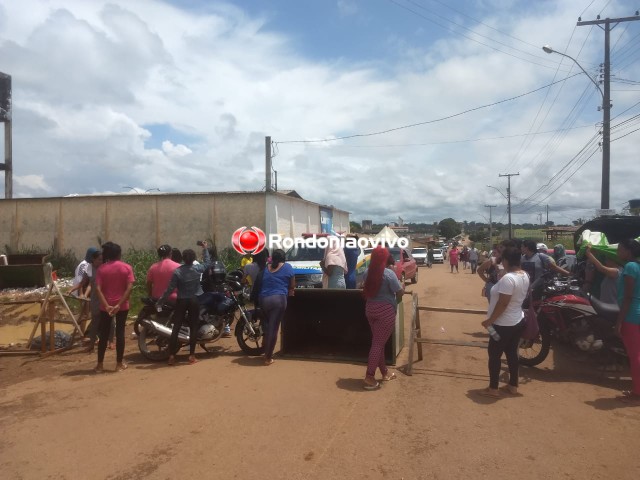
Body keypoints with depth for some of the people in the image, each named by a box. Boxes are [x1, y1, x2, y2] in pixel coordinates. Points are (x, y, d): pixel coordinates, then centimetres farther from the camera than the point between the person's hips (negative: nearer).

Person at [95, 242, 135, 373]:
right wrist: (119, 304, -16)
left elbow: (98, 289, -12)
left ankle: (100, 364, 14)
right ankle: (119, 364, 10)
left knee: (104, 334, 9)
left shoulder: (102, 269, -1)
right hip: (122, 306, -1)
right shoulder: (126, 267, -4)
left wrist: (106, 305, -17)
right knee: (120, 333, 5)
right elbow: (129, 288, -15)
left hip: (106, 306, 1)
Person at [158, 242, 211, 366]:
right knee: (193, 327, 5)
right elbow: (208, 262, 15)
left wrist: (160, 301, -2)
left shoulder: (177, 271, -10)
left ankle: (171, 356, 5)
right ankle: (191, 356, 5)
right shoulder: (198, 268, -6)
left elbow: (170, 289, -11)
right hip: (194, 300, 1)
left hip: (181, 301, 0)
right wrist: (205, 249, 24)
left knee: (176, 327, 4)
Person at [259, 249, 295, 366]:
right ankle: (268, 357, 2)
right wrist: (289, 292, 28)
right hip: (278, 299, -5)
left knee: (267, 326, 21)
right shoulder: (287, 267, 7)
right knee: (273, 328, -1)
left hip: (264, 299, 5)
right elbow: (292, 286, 9)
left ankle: (266, 353, 27)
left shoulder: (266, 268, 18)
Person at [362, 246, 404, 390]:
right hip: (386, 310, -7)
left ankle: (385, 372, 30)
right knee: (378, 343, -2)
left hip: (370, 309, 7)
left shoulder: (367, 272, 3)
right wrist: (402, 287, 9)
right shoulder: (389, 273, -15)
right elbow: (400, 292, -11)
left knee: (377, 342, 17)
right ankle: (369, 378, 0)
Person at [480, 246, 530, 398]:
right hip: (517, 321, 9)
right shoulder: (524, 275, 3)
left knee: (494, 355, 4)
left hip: (504, 324, -9)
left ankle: (493, 389, 13)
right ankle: (513, 386, 28)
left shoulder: (508, 278, -26)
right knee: (512, 353, 18)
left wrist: (489, 320, -18)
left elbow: (502, 304, -26)